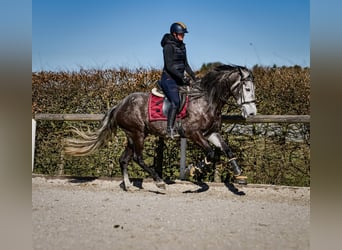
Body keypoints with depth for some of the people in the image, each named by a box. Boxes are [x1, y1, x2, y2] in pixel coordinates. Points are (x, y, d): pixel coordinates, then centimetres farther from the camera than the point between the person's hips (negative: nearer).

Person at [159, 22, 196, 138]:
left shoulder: (182, 46, 14)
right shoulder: (168, 46, -11)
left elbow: (186, 64, 20)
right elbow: (169, 66, -19)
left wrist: (194, 77, 12)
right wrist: (182, 77, -25)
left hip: (179, 79, 9)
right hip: (169, 78, -9)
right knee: (175, 101, -23)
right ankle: (170, 129, -23)